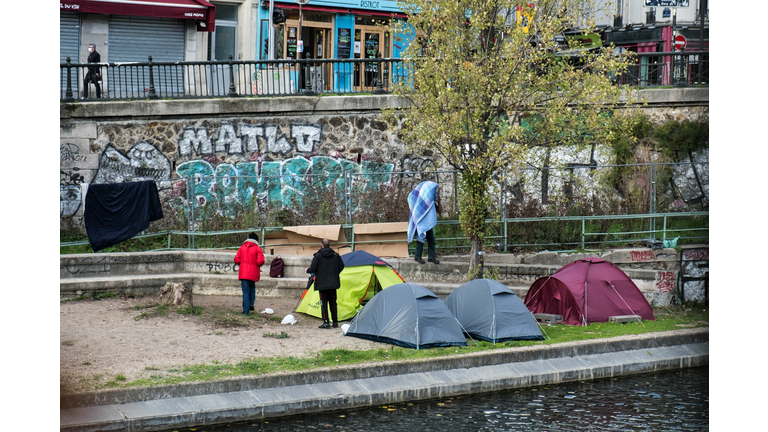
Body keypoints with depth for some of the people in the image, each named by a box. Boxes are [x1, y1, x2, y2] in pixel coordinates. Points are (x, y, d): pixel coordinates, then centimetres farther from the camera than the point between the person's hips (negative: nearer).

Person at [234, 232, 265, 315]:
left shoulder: (242, 248, 7)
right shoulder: (257, 249, -2)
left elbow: (236, 260, 3)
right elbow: (260, 261, -13)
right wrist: (257, 265, 9)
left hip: (243, 273, 1)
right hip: (253, 273, -1)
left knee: (245, 291, 1)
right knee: (252, 287, 26)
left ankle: (246, 310, -4)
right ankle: (251, 304, 11)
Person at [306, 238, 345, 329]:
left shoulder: (318, 256, -9)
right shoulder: (336, 255, 4)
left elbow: (313, 269, -10)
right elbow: (341, 267, 9)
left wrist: (307, 270, 12)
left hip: (322, 284, -4)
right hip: (333, 283, 4)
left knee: (324, 303, 1)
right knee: (333, 302, 12)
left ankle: (326, 323, -3)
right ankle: (335, 322, 14)